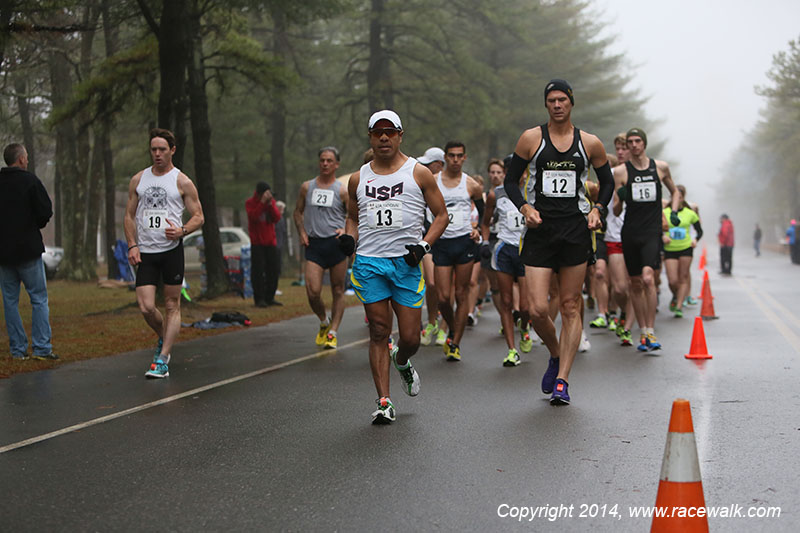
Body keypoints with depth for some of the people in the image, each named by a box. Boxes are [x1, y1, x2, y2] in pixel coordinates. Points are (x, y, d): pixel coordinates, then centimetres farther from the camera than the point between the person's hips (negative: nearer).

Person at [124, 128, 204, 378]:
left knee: (172, 306, -1)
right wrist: (132, 245, 1)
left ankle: (162, 360, 3)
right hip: (145, 252, 2)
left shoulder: (182, 182, 2)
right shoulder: (138, 180, 11)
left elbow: (198, 217, 2)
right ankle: (165, 339, 23)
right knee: (146, 307, -7)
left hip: (172, 249, -2)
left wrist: (182, 231, -18)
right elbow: (129, 216, 15)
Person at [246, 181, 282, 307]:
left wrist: (270, 204, -14)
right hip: (257, 243, -4)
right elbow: (253, 216, -19)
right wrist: (262, 202, -23)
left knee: (273, 270, 3)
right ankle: (259, 299, -6)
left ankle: (269, 298, 12)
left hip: (271, 242, 4)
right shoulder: (250, 202, -2)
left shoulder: (271, 201, 9)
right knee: (258, 271, -8)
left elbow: (277, 218, -3)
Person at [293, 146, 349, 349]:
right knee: (313, 292, -8)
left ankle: (333, 331, 14)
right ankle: (324, 322, 19)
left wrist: (346, 230, -15)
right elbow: (298, 212, 21)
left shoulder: (342, 190, 2)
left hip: (336, 243, -1)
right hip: (313, 244, 2)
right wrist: (301, 232, 5)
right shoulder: (307, 187, 10)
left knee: (338, 290, 3)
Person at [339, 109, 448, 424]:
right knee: (379, 332, -2)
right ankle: (383, 402, 3)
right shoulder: (358, 179, 11)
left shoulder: (418, 173, 3)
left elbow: (441, 214, 5)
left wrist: (424, 244, -10)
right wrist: (349, 237, 2)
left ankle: (401, 362, 35)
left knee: (410, 338, -1)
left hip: (407, 262, -1)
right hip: (369, 261, 1)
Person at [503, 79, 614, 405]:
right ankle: (555, 356, 23)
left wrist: (597, 209, 1)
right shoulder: (531, 139, 3)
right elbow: (511, 181, 8)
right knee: (537, 310, -8)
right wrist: (525, 208, -9)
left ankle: (561, 381, 7)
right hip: (540, 231, 0)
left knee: (570, 307, 1)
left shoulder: (590, 144, 6)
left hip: (576, 230, 1)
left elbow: (607, 182, 18)